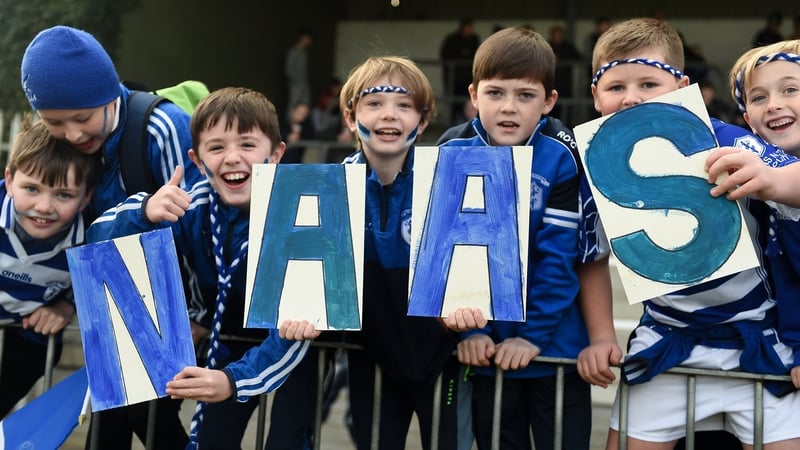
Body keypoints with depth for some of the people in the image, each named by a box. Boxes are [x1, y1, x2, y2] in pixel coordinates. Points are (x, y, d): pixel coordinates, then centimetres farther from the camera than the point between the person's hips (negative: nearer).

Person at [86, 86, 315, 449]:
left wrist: (235, 379, -47)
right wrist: (145, 213, -43)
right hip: (230, 339, 3)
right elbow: (98, 242, -22)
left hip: (301, 342, -3)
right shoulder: (191, 207, -20)